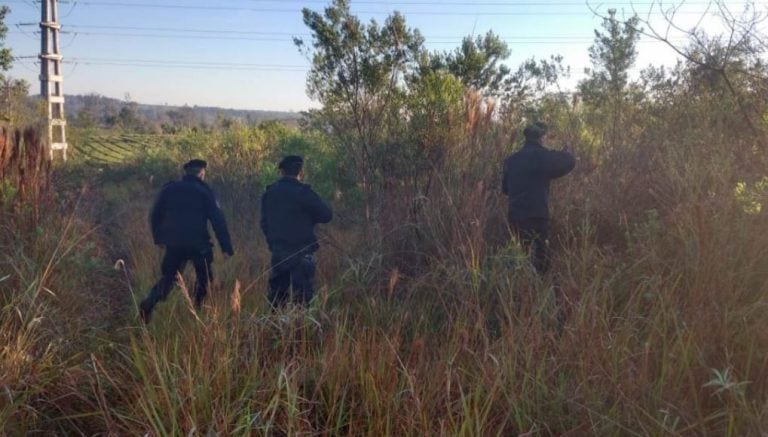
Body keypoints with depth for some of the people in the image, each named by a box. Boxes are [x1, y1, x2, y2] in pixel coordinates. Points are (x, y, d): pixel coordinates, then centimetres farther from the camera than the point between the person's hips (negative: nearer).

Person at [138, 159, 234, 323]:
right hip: (198, 244, -3)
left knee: (169, 277, 14)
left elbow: (155, 215, 12)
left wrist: (158, 238, 24)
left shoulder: (169, 189, 11)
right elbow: (218, 220, -6)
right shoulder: (204, 191, 0)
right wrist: (227, 247, -4)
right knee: (204, 278, 14)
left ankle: (149, 304, -8)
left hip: (173, 243, 4)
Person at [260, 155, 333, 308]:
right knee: (302, 299, -3)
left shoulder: (269, 193, 7)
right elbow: (327, 215, -10)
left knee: (277, 298, 13)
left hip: (278, 254, 6)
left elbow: (264, 223, 15)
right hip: (300, 254, -6)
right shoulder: (302, 192, -13)